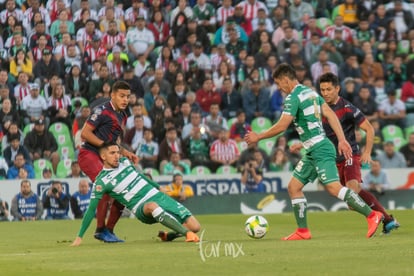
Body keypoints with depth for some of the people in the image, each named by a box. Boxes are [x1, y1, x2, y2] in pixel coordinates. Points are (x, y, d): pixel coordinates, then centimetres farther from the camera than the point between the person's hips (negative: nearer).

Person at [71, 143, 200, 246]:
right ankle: (187, 233, -43)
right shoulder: (101, 182, -8)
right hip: (141, 208, -6)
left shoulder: (125, 162, 9)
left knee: (194, 226, -9)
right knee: (152, 206, -44)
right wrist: (79, 237, -12)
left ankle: (168, 236, 15)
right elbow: (91, 209, -9)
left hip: (158, 196, 6)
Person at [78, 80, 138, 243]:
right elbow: (85, 133, -14)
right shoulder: (103, 111, -11)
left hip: (104, 158, 9)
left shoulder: (122, 116, 17)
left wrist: (126, 153, 10)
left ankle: (109, 230, 14)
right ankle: (100, 229, -16)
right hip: (89, 155, -9)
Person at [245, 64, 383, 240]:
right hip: (313, 152, 10)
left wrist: (258, 137, -4)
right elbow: (330, 114, 11)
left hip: (319, 149, -10)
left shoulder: (293, 98, -12)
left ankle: (372, 215, -19)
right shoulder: (310, 92, 16)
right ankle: (303, 231, 11)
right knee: (294, 187, 11)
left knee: (333, 188, -19)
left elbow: (281, 126, -16)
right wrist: (342, 140, 7)